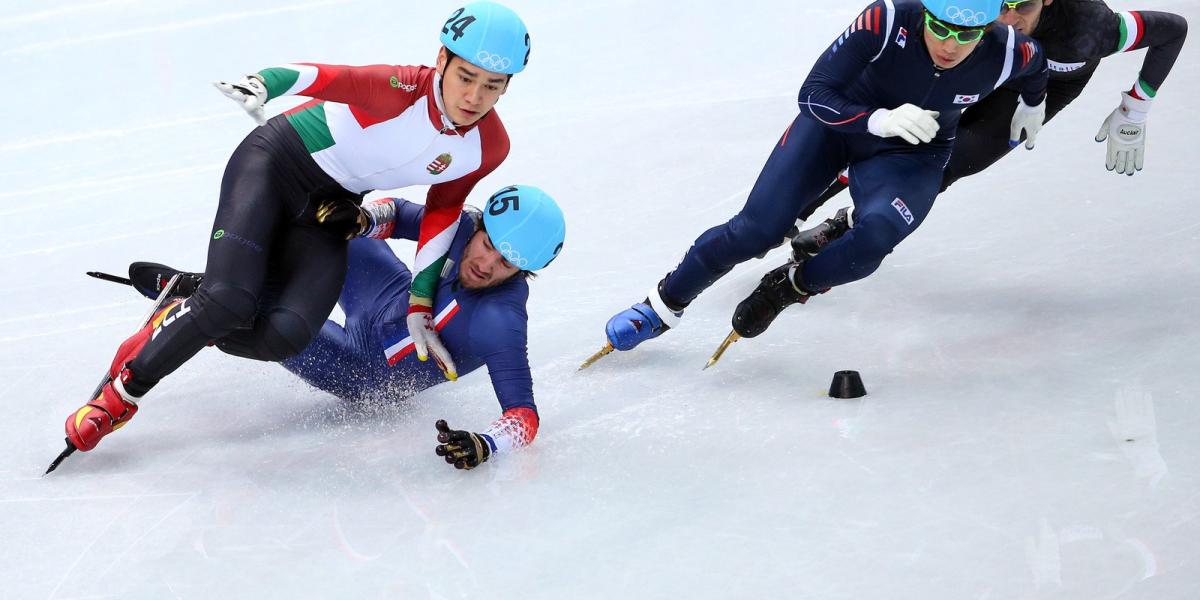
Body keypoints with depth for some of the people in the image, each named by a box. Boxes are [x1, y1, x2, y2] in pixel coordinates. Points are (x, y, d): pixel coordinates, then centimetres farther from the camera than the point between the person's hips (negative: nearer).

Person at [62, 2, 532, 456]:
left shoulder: (489, 147, -12)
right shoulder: (406, 89, -29)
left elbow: (442, 213, 2)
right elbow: (323, 77, -42)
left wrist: (420, 309, 4)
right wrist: (261, 85, -64)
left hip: (325, 213, 5)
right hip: (274, 165, -5)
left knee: (284, 336, -20)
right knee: (229, 301, -24)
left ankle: (181, 322, 10)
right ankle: (122, 392, -1)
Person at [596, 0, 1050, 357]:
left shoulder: (1007, 54, -26)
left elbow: (1034, 62, 1)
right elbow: (814, 94, -29)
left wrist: (1032, 105, 20)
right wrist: (879, 119, -45)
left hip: (912, 157, 1)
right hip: (838, 121, -1)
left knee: (875, 237, -29)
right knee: (758, 229, -10)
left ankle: (789, 287, 0)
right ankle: (664, 305, 14)